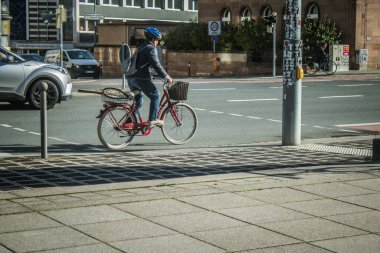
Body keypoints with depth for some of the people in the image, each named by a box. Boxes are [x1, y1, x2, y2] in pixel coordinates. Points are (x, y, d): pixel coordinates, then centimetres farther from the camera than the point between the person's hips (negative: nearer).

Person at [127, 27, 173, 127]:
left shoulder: (142, 47, 23)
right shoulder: (151, 48, -8)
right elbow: (156, 65, -15)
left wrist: (150, 76, 33)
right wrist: (167, 77, -10)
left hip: (131, 77, 10)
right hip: (140, 78, -10)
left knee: (138, 101, 20)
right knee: (155, 96, 0)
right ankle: (152, 120, -6)